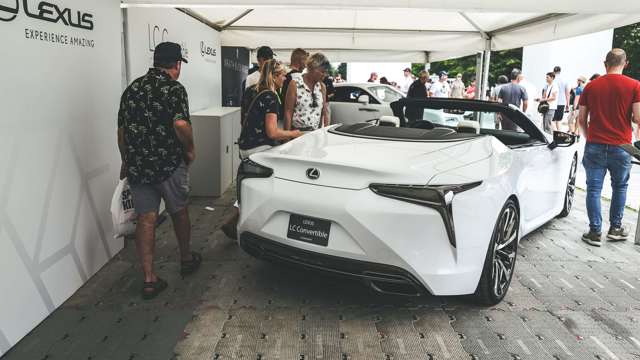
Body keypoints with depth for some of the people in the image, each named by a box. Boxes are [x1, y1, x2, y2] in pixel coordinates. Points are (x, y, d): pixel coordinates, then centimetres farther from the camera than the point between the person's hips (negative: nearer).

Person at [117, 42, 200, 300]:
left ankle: (149, 279, 7)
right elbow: (181, 125, -24)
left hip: (136, 165, 4)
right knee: (179, 212, 16)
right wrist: (190, 150, -7)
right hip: (169, 164, -4)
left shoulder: (132, 88, 9)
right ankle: (186, 260, 34)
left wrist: (126, 162, 22)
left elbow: (121, 129, 12)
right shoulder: (174, 88, -10)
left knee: (146, 219, 6)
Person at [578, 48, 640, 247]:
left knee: (594, 189, 5)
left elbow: (581, 119, 6)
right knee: (619, 187, 18)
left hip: (595, 145, 1)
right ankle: (615, 228, 26)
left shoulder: (591, 86, 2)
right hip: (621, 147, 0)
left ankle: (595, 232, 5)